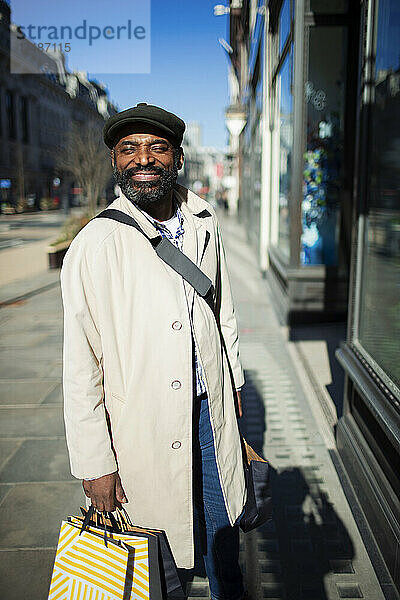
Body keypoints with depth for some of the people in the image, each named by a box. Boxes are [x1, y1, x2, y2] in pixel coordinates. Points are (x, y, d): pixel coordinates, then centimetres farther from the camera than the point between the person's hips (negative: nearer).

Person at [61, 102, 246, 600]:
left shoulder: (204, 223, -1)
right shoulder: (94, 245, -18)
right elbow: (80, 366, -16)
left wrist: (233, 380, 18)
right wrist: (95, 464, -13)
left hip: (210, 407, 5)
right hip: (144, 425, -4)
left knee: (223, 523, 22)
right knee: (160, 531, 15)